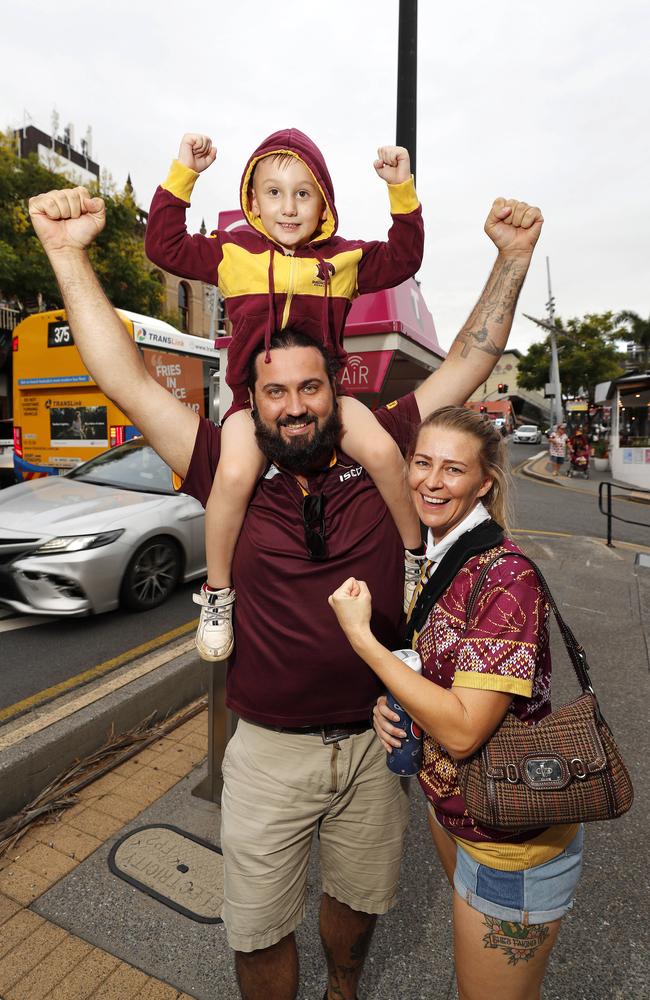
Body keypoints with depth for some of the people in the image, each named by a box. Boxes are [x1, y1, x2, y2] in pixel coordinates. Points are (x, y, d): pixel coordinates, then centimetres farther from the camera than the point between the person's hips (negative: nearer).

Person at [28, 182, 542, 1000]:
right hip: (269, 751, -1)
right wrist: (70, 254, -14)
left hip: (375, 741, 2)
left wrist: (512, 256, -4)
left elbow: (465, 366, -3)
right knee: (260, 934, 20)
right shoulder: (234, 477, -11)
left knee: (359, 898, 29)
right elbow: (128, 382, -12)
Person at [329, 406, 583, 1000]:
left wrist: (361, 636, -27)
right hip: (448, 804, 8)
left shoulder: (506, 576, -28)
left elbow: (463, 729, -30)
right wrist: (392, 704, -8)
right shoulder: (434, 561, -2)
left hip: (512, 838, -8)